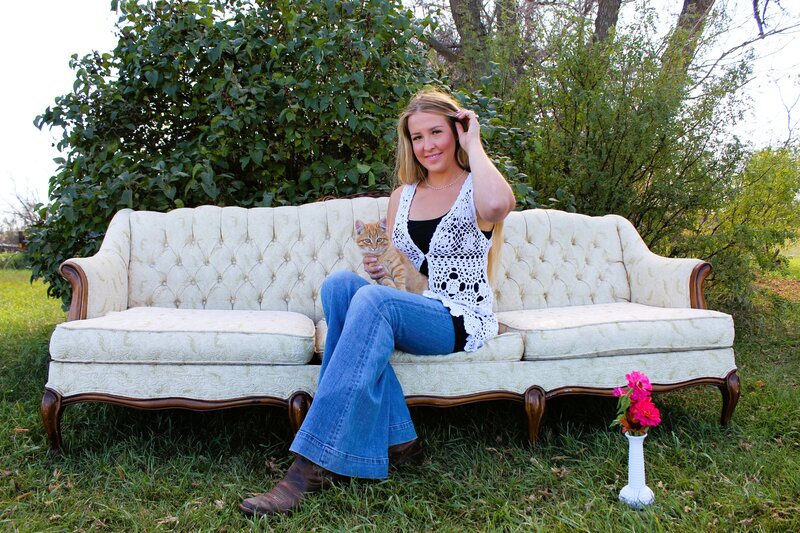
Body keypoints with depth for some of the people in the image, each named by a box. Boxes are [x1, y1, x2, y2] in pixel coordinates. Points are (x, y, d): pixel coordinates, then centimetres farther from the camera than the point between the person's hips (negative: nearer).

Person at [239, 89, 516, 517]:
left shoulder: (475, 189, -2)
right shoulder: (404, 194, 15)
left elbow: (499, 205, -30)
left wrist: (473, 144, -14)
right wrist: (377, 268, -6)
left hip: (462, 321, -5)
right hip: (407, 311, 6)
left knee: (373, 300, -33)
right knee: (340, 282, -24)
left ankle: (313, 465, -33)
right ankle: (395, 439, -23)